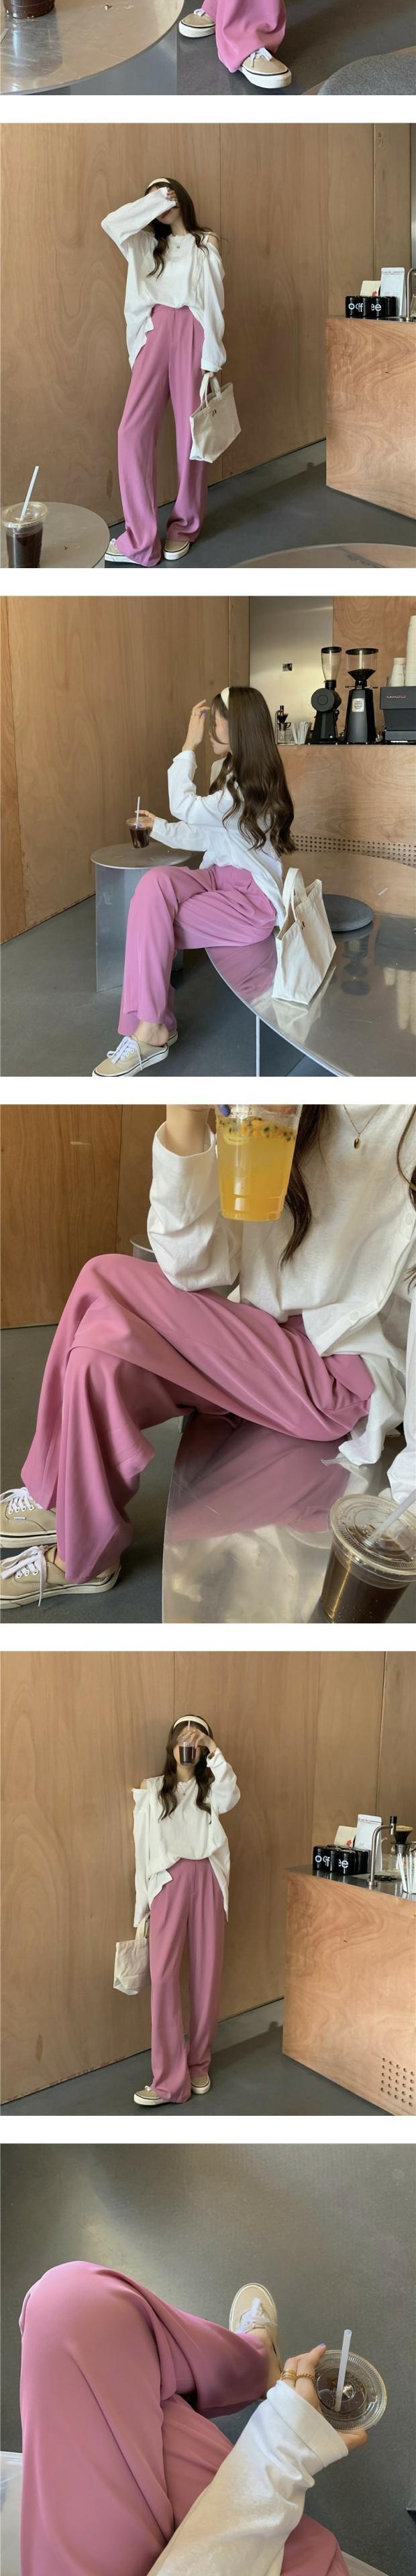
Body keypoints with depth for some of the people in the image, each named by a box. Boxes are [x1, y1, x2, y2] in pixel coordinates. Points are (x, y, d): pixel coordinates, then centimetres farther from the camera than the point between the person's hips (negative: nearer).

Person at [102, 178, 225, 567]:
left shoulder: (206, 244, 10)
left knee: (191, 430, -1)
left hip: (191, 331, -3)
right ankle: (140, 539, -10)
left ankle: (184, 526, 14)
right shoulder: (148, 245, 21)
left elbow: (213, 302, 1)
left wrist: (212, 360, -6)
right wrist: (154, 201, 9)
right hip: (155, 333, 3)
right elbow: (112, 223, 3)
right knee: (133, 430, -11)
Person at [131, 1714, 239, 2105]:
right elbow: (145, 1847, 8)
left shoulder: (210, 1788, 13)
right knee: (164, 1974, -11)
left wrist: (213, 1749, -15)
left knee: (207, 1972, 4)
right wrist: (144, 1902, 4)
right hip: (169, 1881, -2)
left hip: (207, 1880, 2)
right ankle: (169, 2079, -9)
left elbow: (231, 1796, -13)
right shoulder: (153, 1792, 10)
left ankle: (198, 2064, 19)